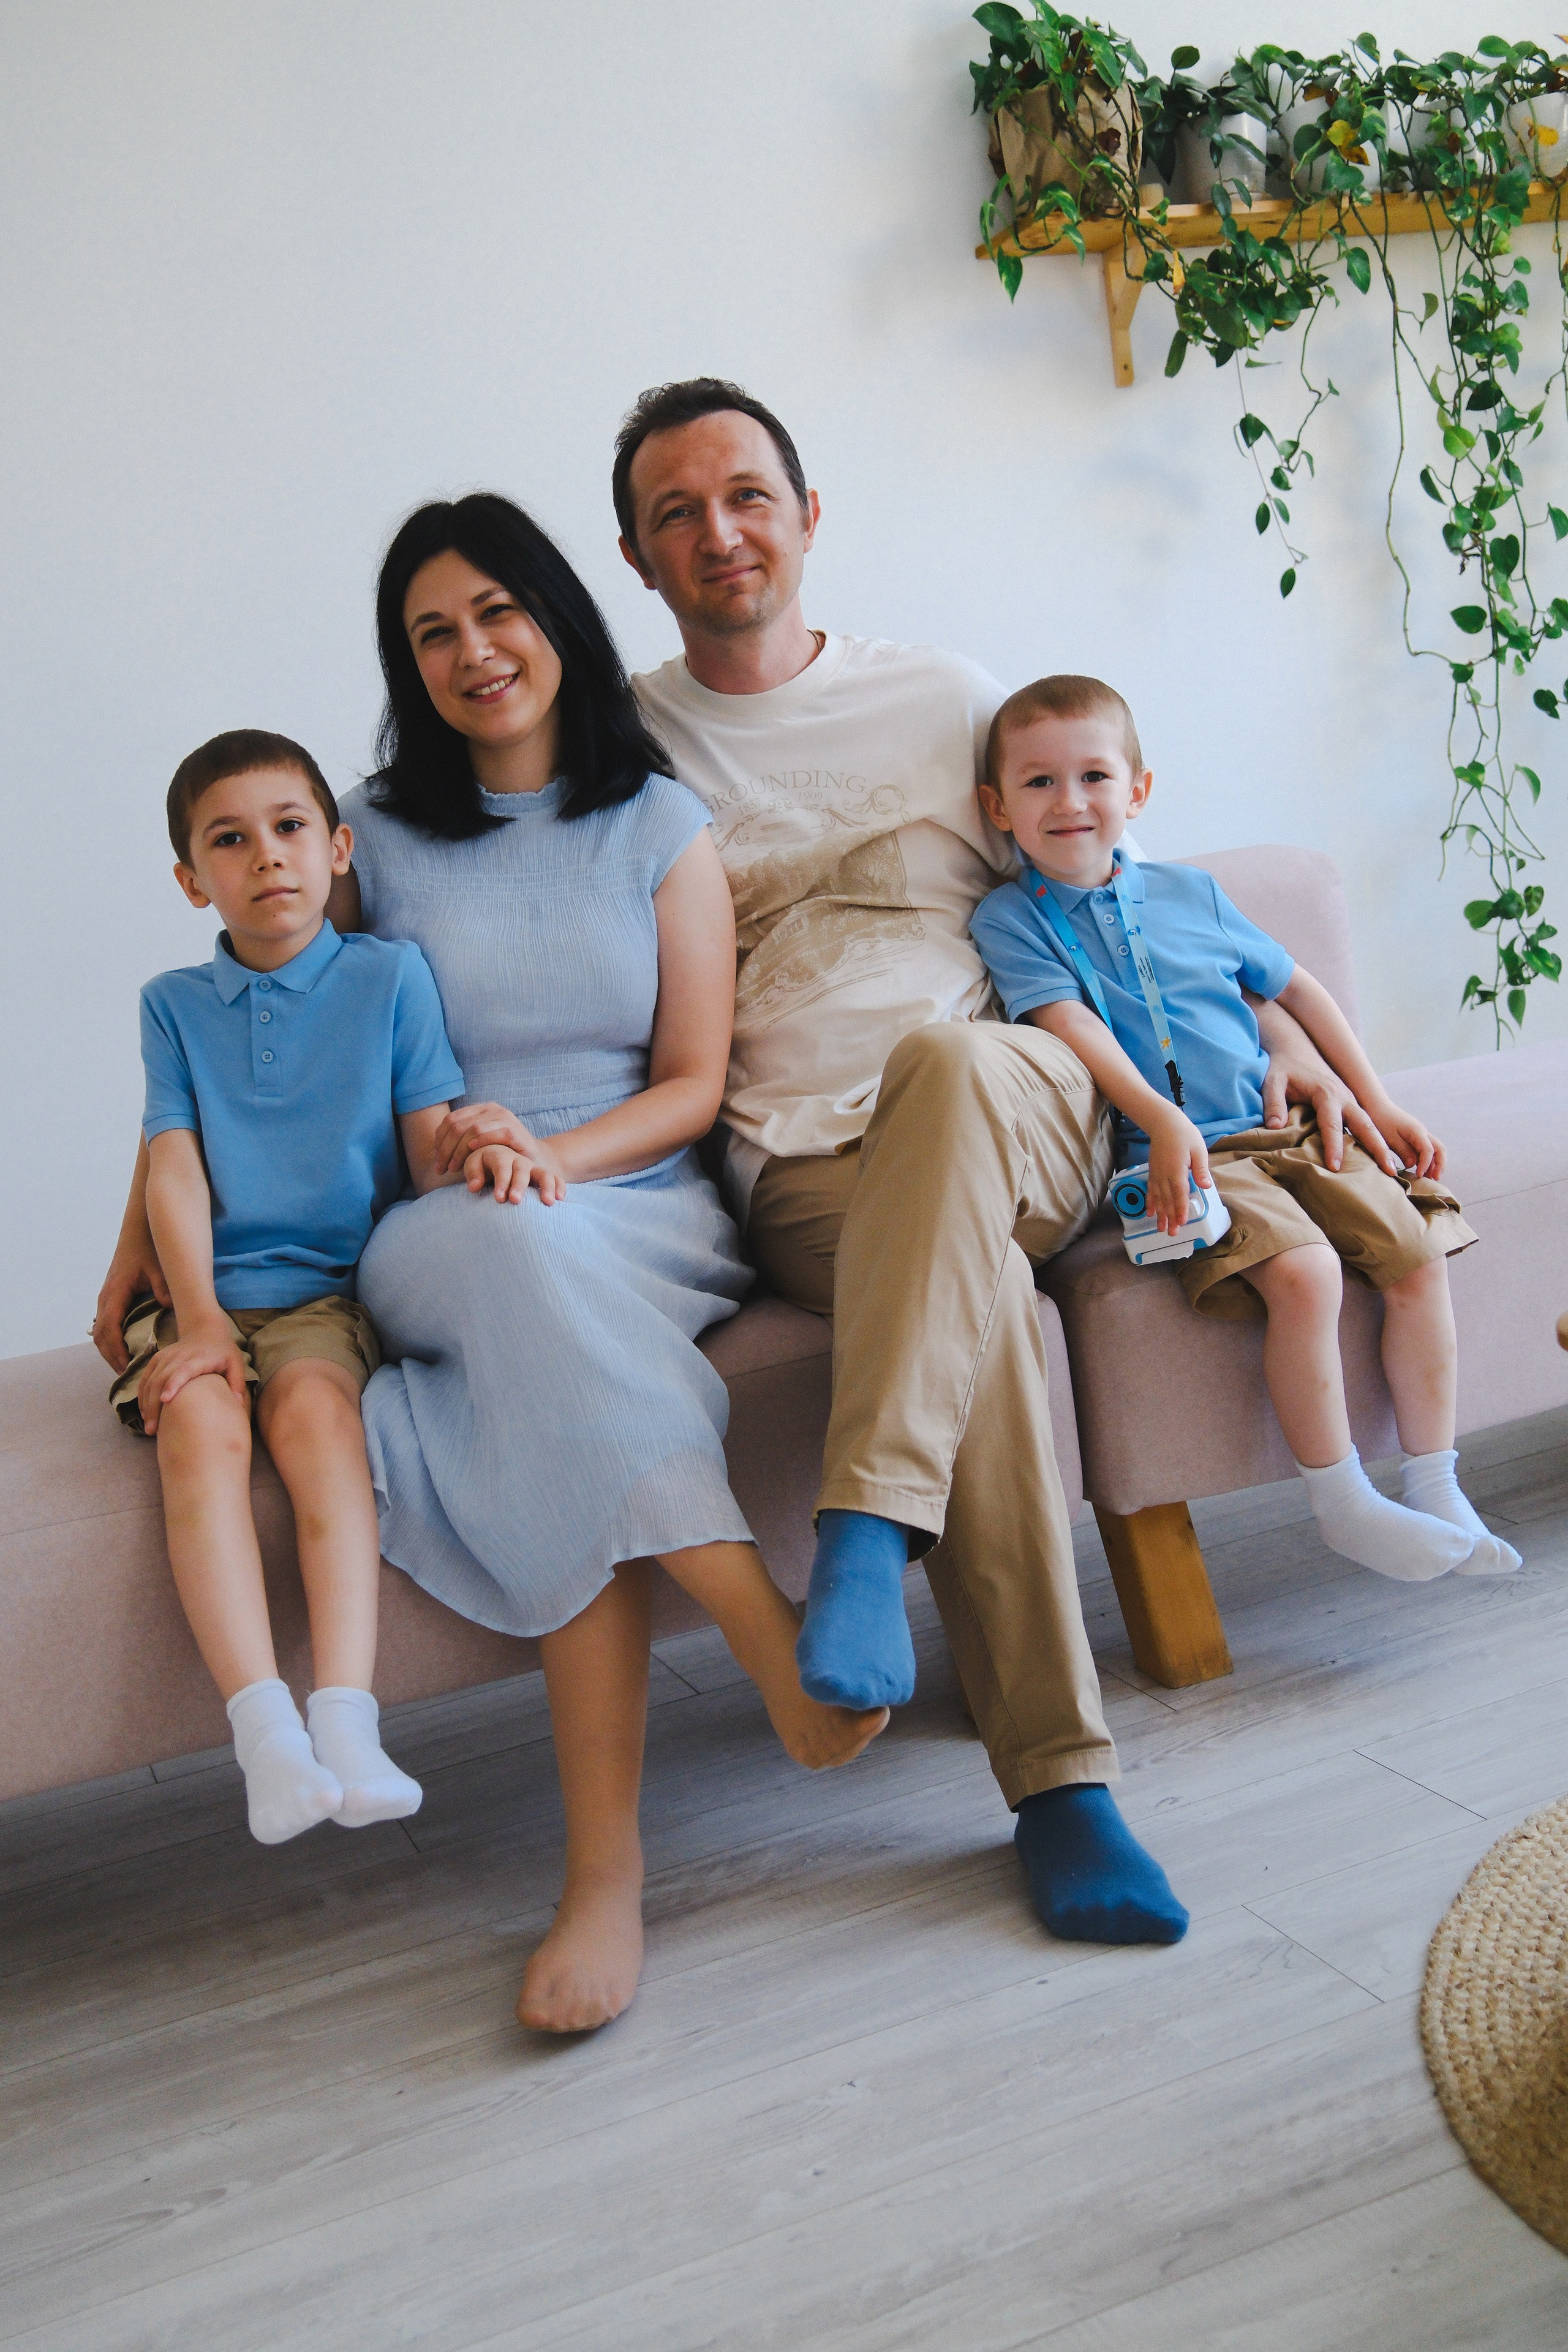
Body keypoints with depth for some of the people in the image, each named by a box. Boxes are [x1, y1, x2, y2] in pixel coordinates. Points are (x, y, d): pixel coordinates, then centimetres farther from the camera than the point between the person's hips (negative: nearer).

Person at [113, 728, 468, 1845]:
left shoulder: (389, 976, 8)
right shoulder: (173, 1005, 13)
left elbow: (432, 1143, 2)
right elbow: (175, 1171, 3)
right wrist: (199, 1320, -10)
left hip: (340, 1282, -1)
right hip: (212, 1291, 1)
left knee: (313, 1406, -32)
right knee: (200, 1422, -30)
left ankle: (346, 1717, -39)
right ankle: (265, 1728, -39)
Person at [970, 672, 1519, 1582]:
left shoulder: (1190, 892, 15)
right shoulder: (1010, 918, 2)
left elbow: (1296, 988, 23)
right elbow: (1071, 1026, -12)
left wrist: (1377, 1103, 18)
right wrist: (1162, 1120, -27)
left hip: (1287, 1127, 5)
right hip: (1176, 1155, -5)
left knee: (1418, 1258, -10)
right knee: (1303, 1272, -28)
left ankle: (1436, 1488, 3)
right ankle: (1343, 1505, -12)